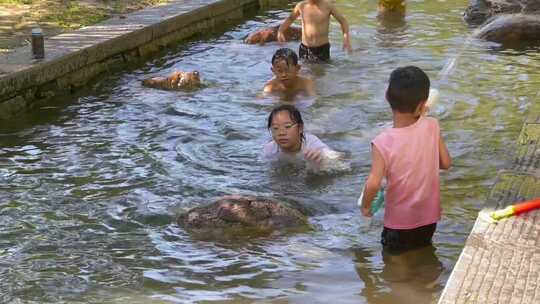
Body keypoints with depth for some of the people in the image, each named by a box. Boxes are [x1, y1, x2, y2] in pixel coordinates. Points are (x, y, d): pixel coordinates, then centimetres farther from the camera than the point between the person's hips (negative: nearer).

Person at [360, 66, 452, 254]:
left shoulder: (383, 142, -24)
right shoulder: (432, 127, -15)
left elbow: (373, 184, -27)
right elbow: (446, 163, -5)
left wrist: (365, 205, -8)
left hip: (399, 220, -3)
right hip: (429, 216, 3)